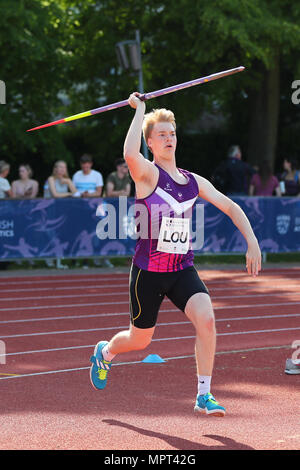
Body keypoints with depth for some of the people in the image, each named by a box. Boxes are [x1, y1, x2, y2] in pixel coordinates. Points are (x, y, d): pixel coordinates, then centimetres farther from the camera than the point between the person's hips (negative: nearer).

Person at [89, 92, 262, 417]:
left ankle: (204, 395, -13)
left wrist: (252, 242, 4)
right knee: (140, 340, 10)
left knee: (206, 318, -22)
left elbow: (231, 207, 14)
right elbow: (130, 154, -34)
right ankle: (105, 353, 47)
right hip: (148, 271, -4)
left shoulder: (194, 182, 6)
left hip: (182, 270, 4)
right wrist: (140, 111, -23)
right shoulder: (148, 174, -11)